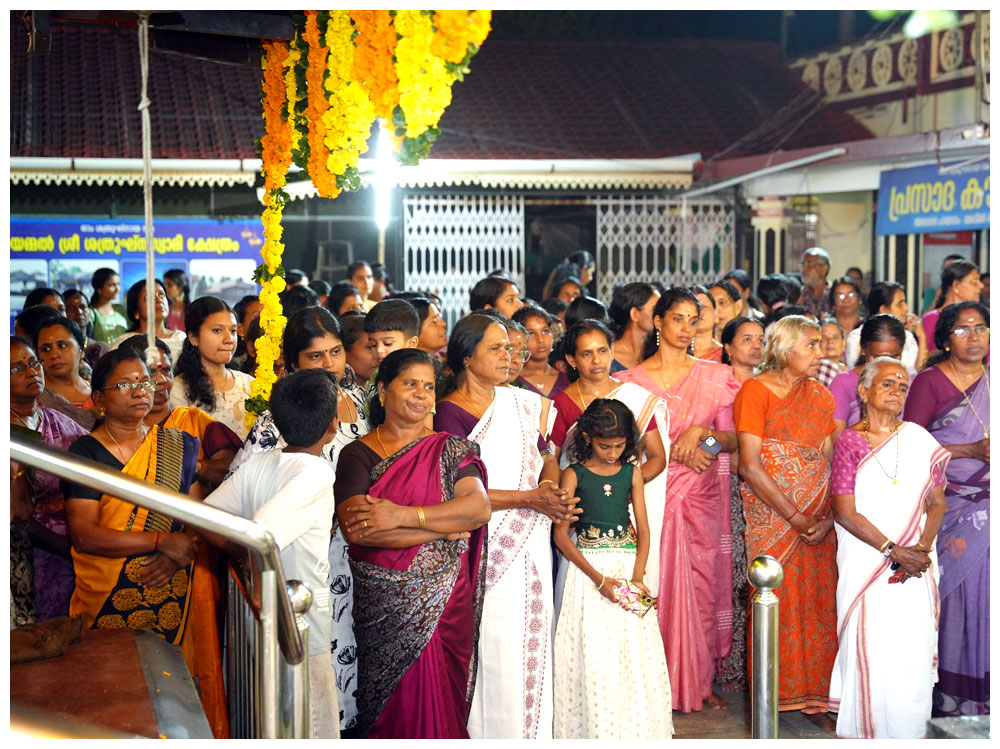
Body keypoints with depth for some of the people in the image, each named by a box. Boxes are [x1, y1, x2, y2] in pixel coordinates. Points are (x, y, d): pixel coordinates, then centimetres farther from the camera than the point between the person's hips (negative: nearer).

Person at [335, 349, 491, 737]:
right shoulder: (357, 454, 1)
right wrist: (447, 528, -12)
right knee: (393, 707, 3)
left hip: (445, 601, 1)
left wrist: (401, 516, -17)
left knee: (439, 701, 3)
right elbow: (355, 528, -14)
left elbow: (479, 506, -9)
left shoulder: (451, 449, 7)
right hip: (382, 603, -1)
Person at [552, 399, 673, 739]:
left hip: (628, 566, 3)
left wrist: (637, 576, -11)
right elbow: (561, 534, -6)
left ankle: (635, 728, 15)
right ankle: (596, 730, 8)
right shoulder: (574, 475, -3)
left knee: (633, 651, 2)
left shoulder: (632, 472, 6)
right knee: (593, 654, -4)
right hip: (588, 568, -3)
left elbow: (643, 529, 5)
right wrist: (598, 578, -14)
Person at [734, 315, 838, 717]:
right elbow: (750, 466, -12)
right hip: (772, 515, -4)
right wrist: (795, 518, -14)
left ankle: (816, 686, 18)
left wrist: (828, 517, -11)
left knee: (818, 599, 5)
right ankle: (777, 689, 14)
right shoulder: (756, 390, -7)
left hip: (817, 521, 4)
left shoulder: (820, 396, 10)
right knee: (777, 600, -1)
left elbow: (830, 462, 4)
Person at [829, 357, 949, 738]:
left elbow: (936, 502, 8)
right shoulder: (849, 441, -1)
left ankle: (909, 731, 14)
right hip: (865, 561, -2)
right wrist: (895, 551, -11)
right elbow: (845, 513, -6)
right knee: (871, 648, -4)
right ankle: (868, 730, 10)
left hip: (915, 562, 3)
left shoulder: (919, 439, 8)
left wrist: (921, 549, -9)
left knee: (914, 650, 0)